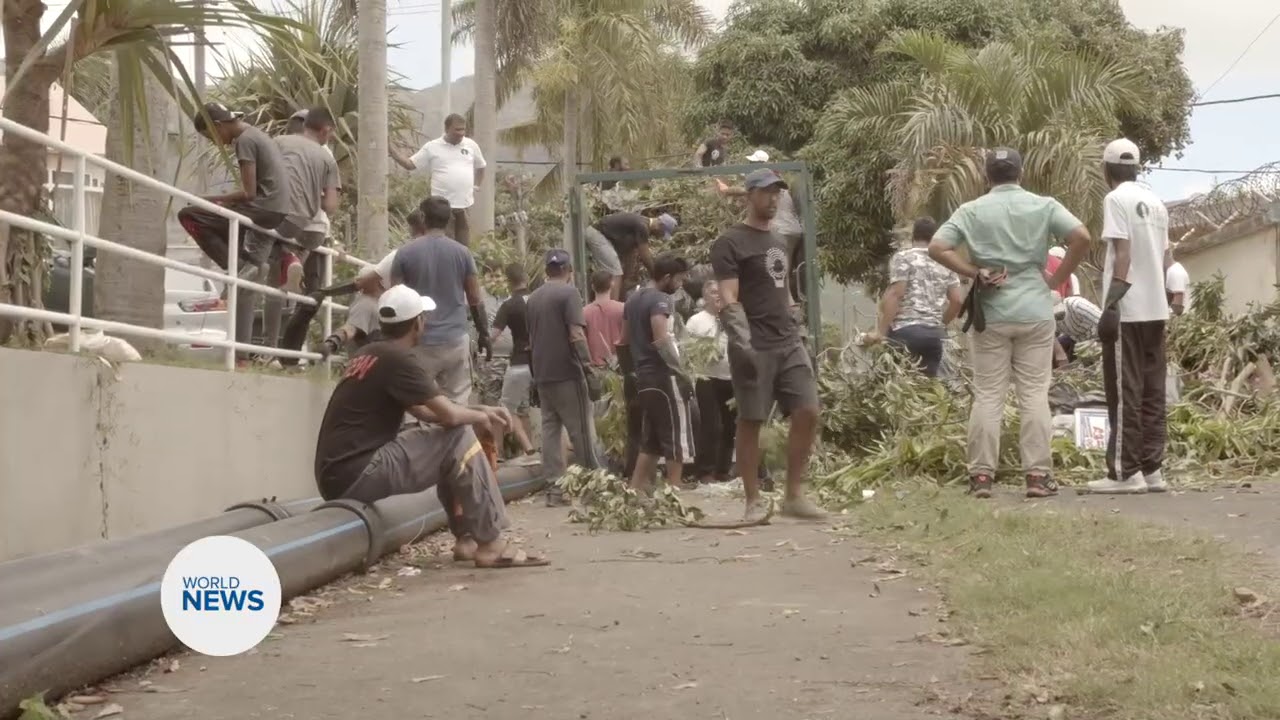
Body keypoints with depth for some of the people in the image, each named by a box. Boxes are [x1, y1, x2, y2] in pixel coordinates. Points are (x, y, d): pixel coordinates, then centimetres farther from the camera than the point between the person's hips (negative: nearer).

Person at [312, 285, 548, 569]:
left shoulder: (372, 354, 16)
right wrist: (479, 417, 7)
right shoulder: (396, 358, -12)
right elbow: (449, 414, -14)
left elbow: (425, 411, 22)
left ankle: (466, 538, 18)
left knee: (448, 440, 19)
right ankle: (490, 544, -5)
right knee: (460, 437, -7)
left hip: (340, 473, 10)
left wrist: (478, 411, 16)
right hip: (354, 474, -10)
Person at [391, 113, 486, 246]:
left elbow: (480, 167, 23)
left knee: (464, 246, 10)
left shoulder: (471, 145, 7)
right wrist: (391, 151, -9)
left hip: (465, 205, 3)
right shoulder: (432, 147, -2)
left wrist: (475, 187, 14)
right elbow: (410, 165, 1)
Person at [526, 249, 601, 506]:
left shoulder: (533, 298, 13)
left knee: (550, 430, 7)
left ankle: (554, 487, 4)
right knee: (582, 431, 1)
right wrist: (589, 371, -15)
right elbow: (576, 335, -15)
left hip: (542, 375, 6)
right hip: (567, 373, -6)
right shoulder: (569, 292, -7)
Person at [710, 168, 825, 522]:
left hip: (789, 343, 7)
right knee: (750, 422, -1)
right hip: (755, 348, -7)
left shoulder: (779, 242, 20)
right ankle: (753, 502, 6)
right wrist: (741, 341, -23)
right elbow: (729, 300, -12)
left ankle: (794, 495, 7)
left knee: (808, 412, -2)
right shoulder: (730, 243, -4)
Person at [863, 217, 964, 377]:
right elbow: (958, 300, 12)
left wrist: (881, 331, -10)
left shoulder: (902, 258, 2)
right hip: (935, 334, 5)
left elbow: (895, 295, -9)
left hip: (906, 331, -5)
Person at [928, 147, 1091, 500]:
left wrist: (974, 273, -4)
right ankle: (1038, 474, 3)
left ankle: (981, 475, 3)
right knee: (1034, 394, 4)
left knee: (987, 395, 4)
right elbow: (1081, 238, -9)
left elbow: (937, 248, -8)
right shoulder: (1044, 206, 3)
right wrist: (1058, 278, 0)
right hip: (1035, 311, 0)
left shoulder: (972, 210, 3)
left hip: (990, 312, 0)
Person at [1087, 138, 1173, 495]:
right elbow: (1165, 257, 16)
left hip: (1128, 309, -8)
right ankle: (1151, 469, 10)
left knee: (1125, 392, -5)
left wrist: (1112, 301, -18)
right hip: (1156, 308, 8)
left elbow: (1123, 252, -16)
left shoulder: (1116, 199, -8)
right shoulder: (1155, 202, 15)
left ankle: (1125, 472, -6)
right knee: (1152, 392, 9)